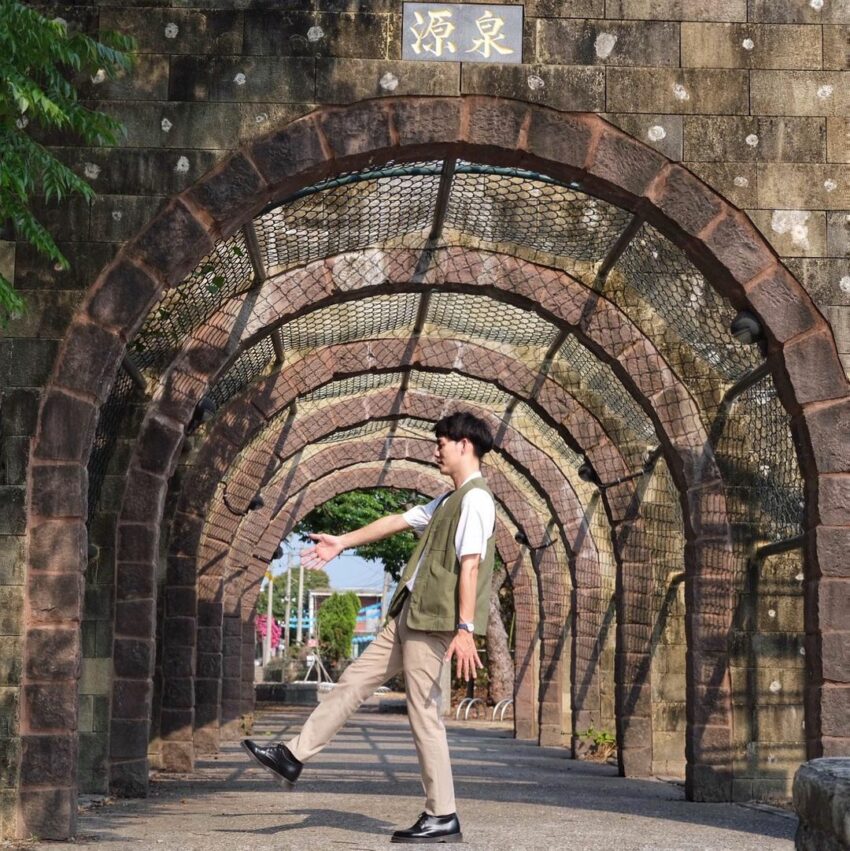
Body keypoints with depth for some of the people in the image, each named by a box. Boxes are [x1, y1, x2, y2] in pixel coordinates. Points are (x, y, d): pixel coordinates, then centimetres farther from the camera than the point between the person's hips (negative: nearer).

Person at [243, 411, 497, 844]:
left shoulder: (476, 498, -13)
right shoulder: (449, 500, 18)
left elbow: (470, 567, -20)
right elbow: (399, 521, 27)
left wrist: (466, 629, -26)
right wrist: (341, 543, 32)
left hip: (433, 619, -10)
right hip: (409, 615, 10)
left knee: (423, 714, -6)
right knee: (354, 681, 12)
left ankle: (443, 817, 0)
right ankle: (294, 755, 19)